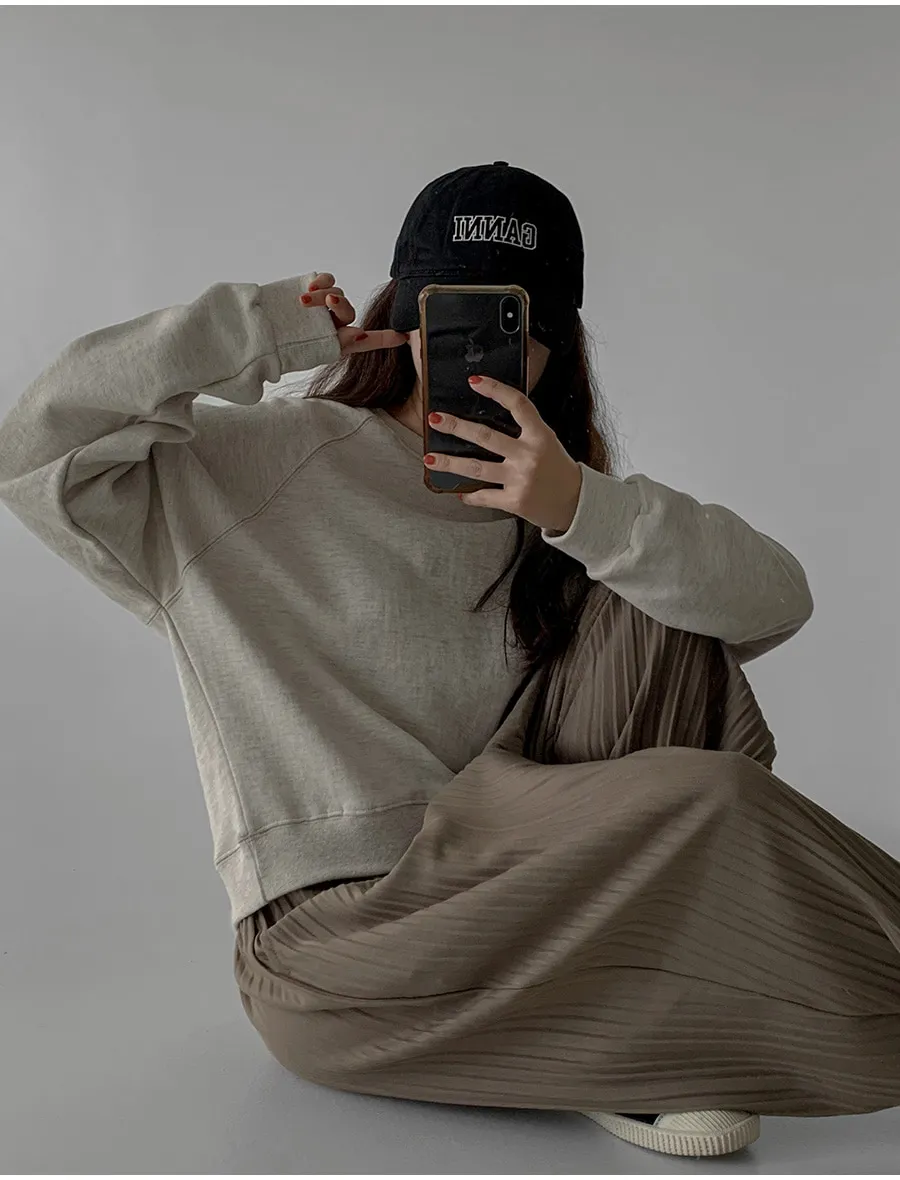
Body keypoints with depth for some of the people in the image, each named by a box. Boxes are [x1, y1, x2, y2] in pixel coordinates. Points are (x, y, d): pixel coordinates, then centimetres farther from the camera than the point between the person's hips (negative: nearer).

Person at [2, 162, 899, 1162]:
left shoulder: (559, 497, 9)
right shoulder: (267, 465, 1)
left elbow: (777, 601, -5)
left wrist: (583, 510, -22)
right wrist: (258, 330, -8)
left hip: (506, 887, 5)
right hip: (323, 935, -5)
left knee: (650, 607, -12)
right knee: (709, 806, -24)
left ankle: (624, 998, -9)